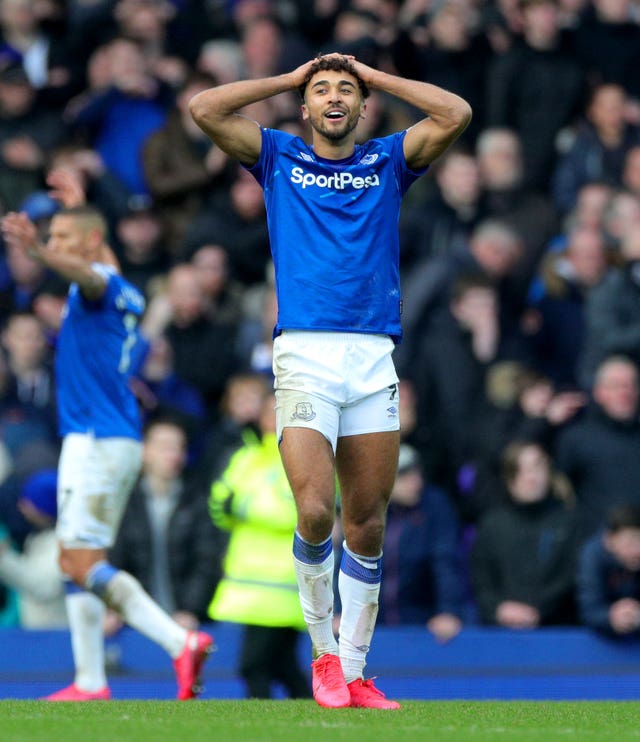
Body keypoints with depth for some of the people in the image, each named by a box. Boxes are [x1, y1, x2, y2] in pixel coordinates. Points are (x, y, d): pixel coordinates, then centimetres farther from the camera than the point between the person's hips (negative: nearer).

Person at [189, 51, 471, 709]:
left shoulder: (388, 161, 16)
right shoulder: (279, 157, 13)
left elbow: (455, 115, 4)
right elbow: (204, 108, 2)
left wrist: (374, 75, 11)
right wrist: (290, 78, 10)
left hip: (374, 359, 2)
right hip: (304, 355, -2)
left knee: (366, 525, 3)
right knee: (315, 513, -17)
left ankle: (353, 671, 10)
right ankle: (323, 650, 2)